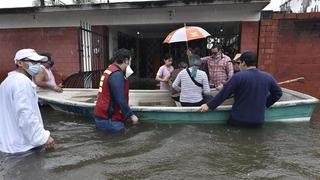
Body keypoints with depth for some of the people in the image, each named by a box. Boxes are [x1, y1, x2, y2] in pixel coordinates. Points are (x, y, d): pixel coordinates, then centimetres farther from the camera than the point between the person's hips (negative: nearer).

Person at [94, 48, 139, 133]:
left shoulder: (109, 70, 11)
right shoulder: (116, 74, -19)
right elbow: (120, 100, -21)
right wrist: (131, 115, -13)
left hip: (102, 116, 10)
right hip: (108, 119, -10)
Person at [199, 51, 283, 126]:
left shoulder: (238, 76, -13)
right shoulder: (267, 77, 1)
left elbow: (223, 94, -11)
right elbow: (278, 93, 12)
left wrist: (209, 105, -3)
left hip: (239, 120, -4)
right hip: (259, 121, 4)